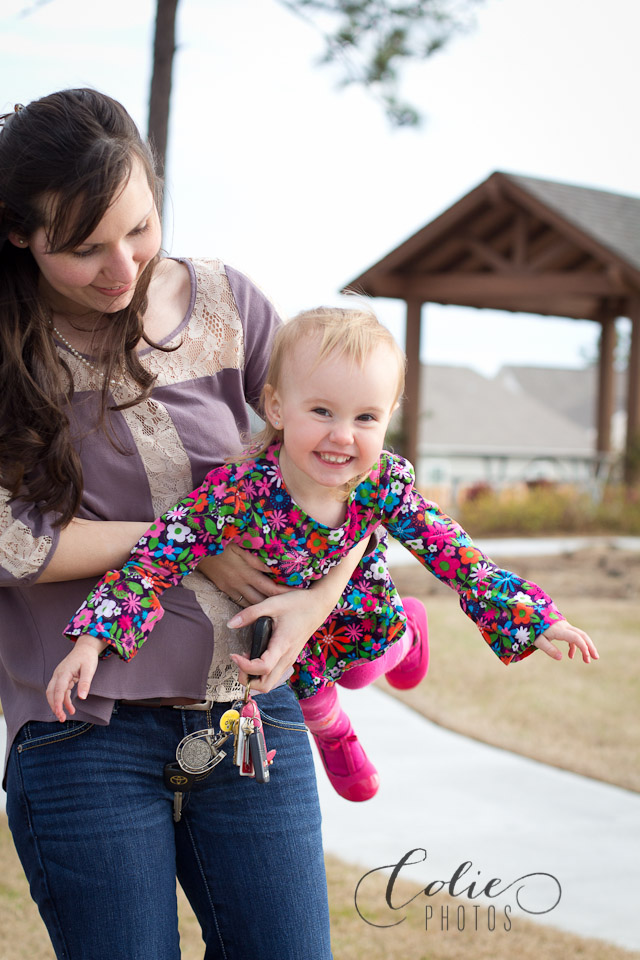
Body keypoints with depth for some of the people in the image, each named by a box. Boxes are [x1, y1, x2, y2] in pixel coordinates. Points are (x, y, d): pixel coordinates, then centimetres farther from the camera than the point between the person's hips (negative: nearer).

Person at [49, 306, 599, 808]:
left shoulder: (386, 484, -34)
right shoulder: (234, 494, -44)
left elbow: (454, 554, -24)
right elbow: (156, 560, -39)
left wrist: (534, 620, -24)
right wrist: (92, 642, -47)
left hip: (354, 604, 1)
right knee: (307, 691, 23)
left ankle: (406, 630, 59)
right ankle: (331, 731, 61)